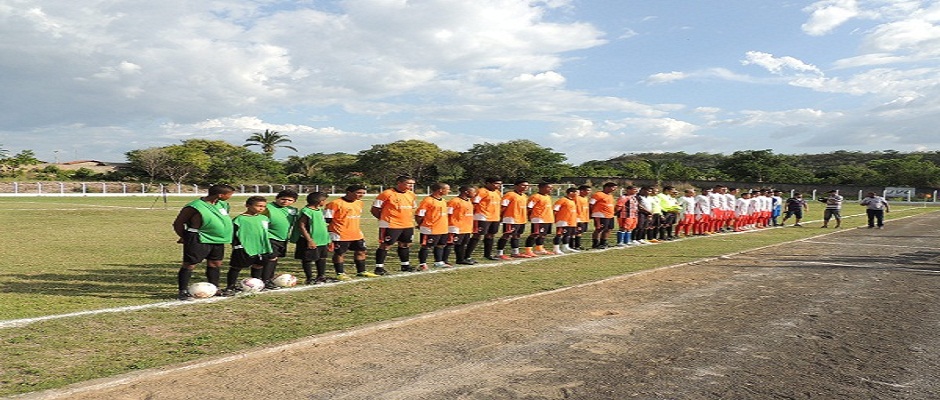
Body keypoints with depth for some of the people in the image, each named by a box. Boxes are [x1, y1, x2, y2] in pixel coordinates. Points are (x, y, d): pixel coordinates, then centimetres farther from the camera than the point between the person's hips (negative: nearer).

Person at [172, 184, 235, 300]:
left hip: (218, 240, 8)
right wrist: (184, 237, -3)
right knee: (189, 265, -3)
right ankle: (183, 291, 3)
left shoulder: (223, 204, 6)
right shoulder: (194, 207, -18)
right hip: (199, 241, -7)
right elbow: (178, 223, -9)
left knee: (215, 264, 14)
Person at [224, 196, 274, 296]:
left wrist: (270, 251, 17)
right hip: (245, 249, -5)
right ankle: (230, 287, 11)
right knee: (236, 268, 3)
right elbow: (233, 235, -7)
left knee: (258, 266, 15)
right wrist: (236, 247, -12)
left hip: (262, 249, 6)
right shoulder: (240, 219, -10)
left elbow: (267, 234, 18)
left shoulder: (264, 218, 9)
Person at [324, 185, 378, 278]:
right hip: (340, 235, -8)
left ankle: (361, 272, 24)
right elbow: (327, 219, -12)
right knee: (340, 254, 1)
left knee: (361, 251, 12)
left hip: (356, 234, 8)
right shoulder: (336, 203, -15)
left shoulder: (359, 202, 11)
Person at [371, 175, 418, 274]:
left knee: (405, 244, 16)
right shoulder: (387, 193, -13)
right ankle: (379, 267, 4)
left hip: (408, 225, 7)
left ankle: (405, 265, 30)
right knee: (385, 245, -2)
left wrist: (410, 218, 11)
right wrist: (385, 218, -3)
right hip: (390, 225, -7)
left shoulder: (411, 194, 8)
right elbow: (374, 209, -7)